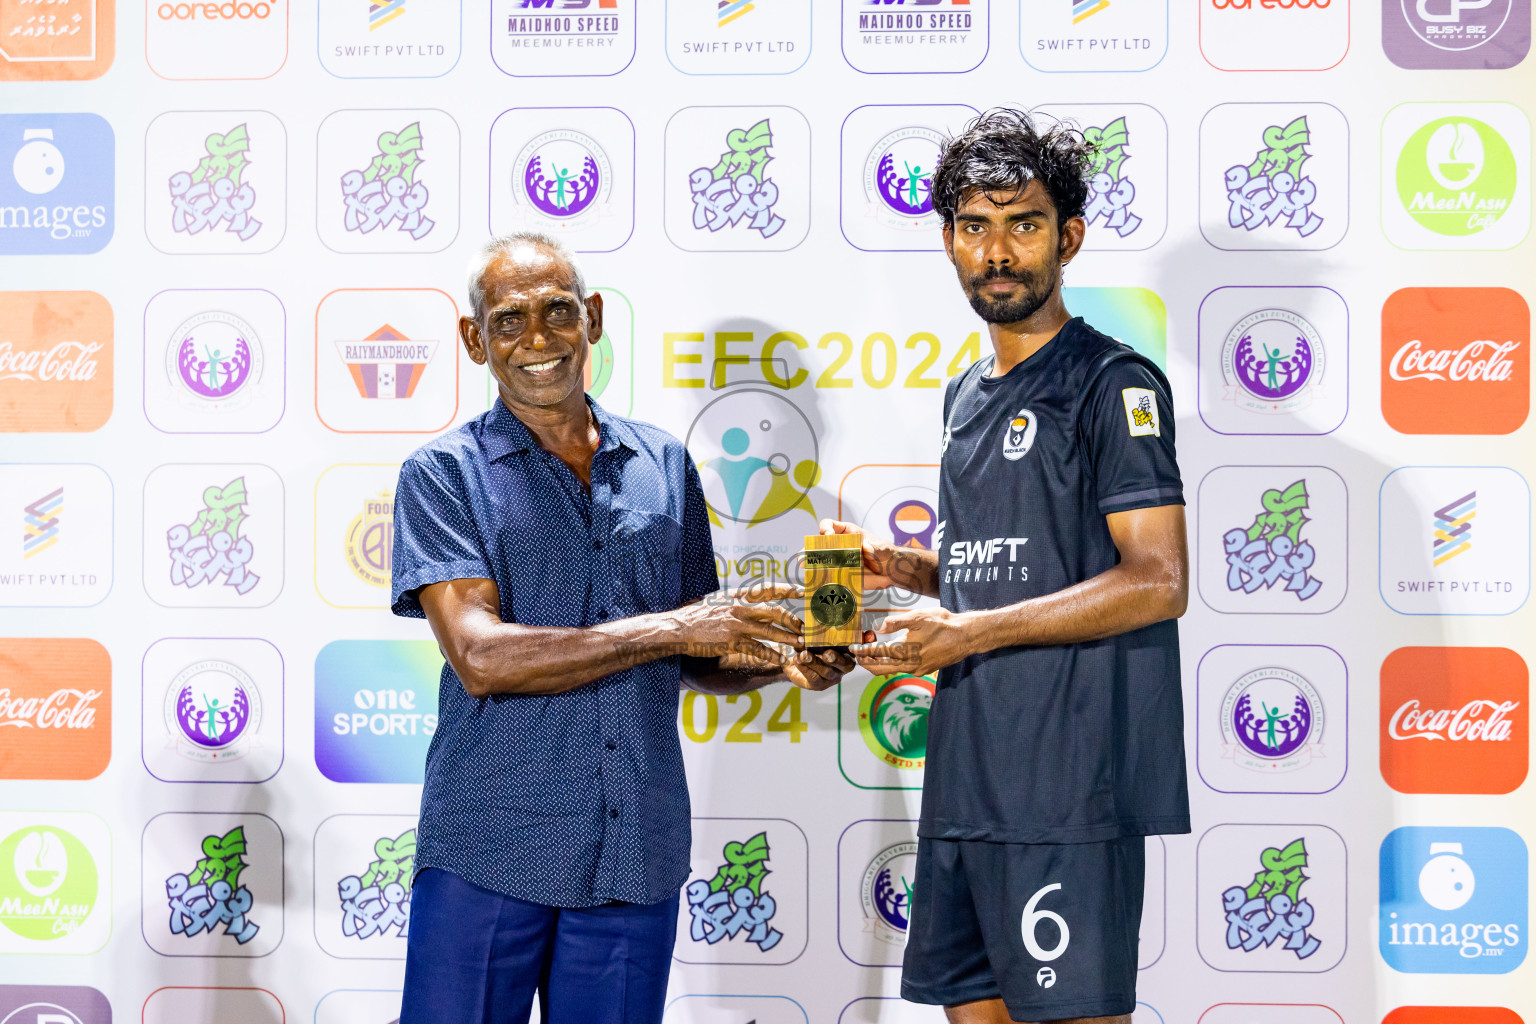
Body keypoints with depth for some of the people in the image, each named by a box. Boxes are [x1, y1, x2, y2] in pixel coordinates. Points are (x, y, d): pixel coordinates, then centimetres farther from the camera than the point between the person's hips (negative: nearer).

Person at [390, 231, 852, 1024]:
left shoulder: (665, 467, 12)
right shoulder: (444, 474, -1)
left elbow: (702, 662, 17)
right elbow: (480, 657, -14)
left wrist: (778, 659, -5)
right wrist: (669, 630, -17)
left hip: (637, 860, 3)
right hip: (486, 855, -3)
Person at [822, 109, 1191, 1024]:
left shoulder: (1113, 383, -6)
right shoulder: (968, 397, 19)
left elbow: (1156, 581, -15)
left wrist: (969, 632, -17)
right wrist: (901, 567, 10)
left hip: (1070, 778, -8)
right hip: (965, 771, 8)